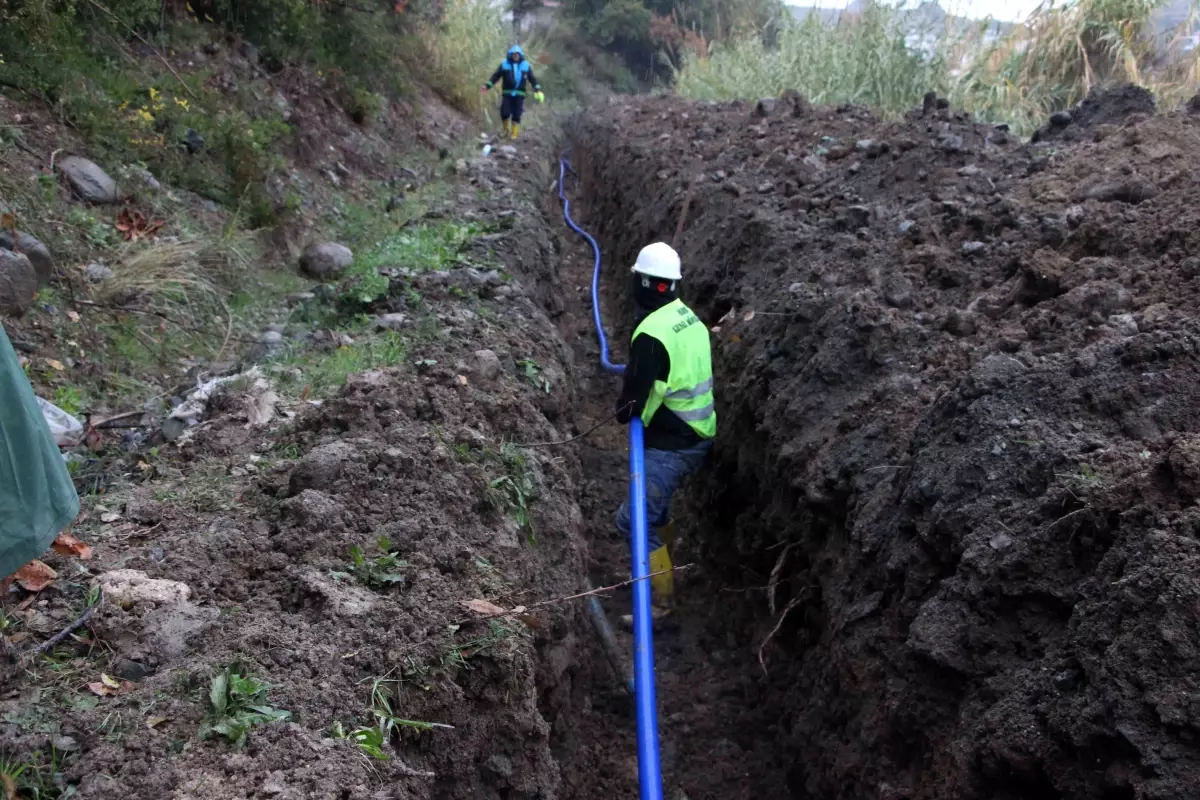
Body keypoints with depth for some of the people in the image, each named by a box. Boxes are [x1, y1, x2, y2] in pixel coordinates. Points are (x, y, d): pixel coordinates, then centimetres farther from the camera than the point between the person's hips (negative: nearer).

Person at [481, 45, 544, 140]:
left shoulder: (525, 65, 5)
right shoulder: (504, 65, 3)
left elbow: (532, 78, 9)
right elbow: (496, 76, 3)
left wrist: (538, 90, -3)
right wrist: (488, 85, -8)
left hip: (519, 94, 1)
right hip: (507, 93, 0)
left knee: (516, 115, -2)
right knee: (505, 113, -10)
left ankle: (514, 134, 7)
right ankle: (506, 130, 14)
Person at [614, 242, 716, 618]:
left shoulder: (651, 333, -23)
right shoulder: (691, 319, 6)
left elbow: (634, 394, -19)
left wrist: (623, 413, 3)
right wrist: (647, 407, 13)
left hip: (671, 445, -9)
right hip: (697, 436, 10)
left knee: (635, 519, -5)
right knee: (655, 505, 26)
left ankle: (660, 602, 0)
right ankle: (659, 573, 42)